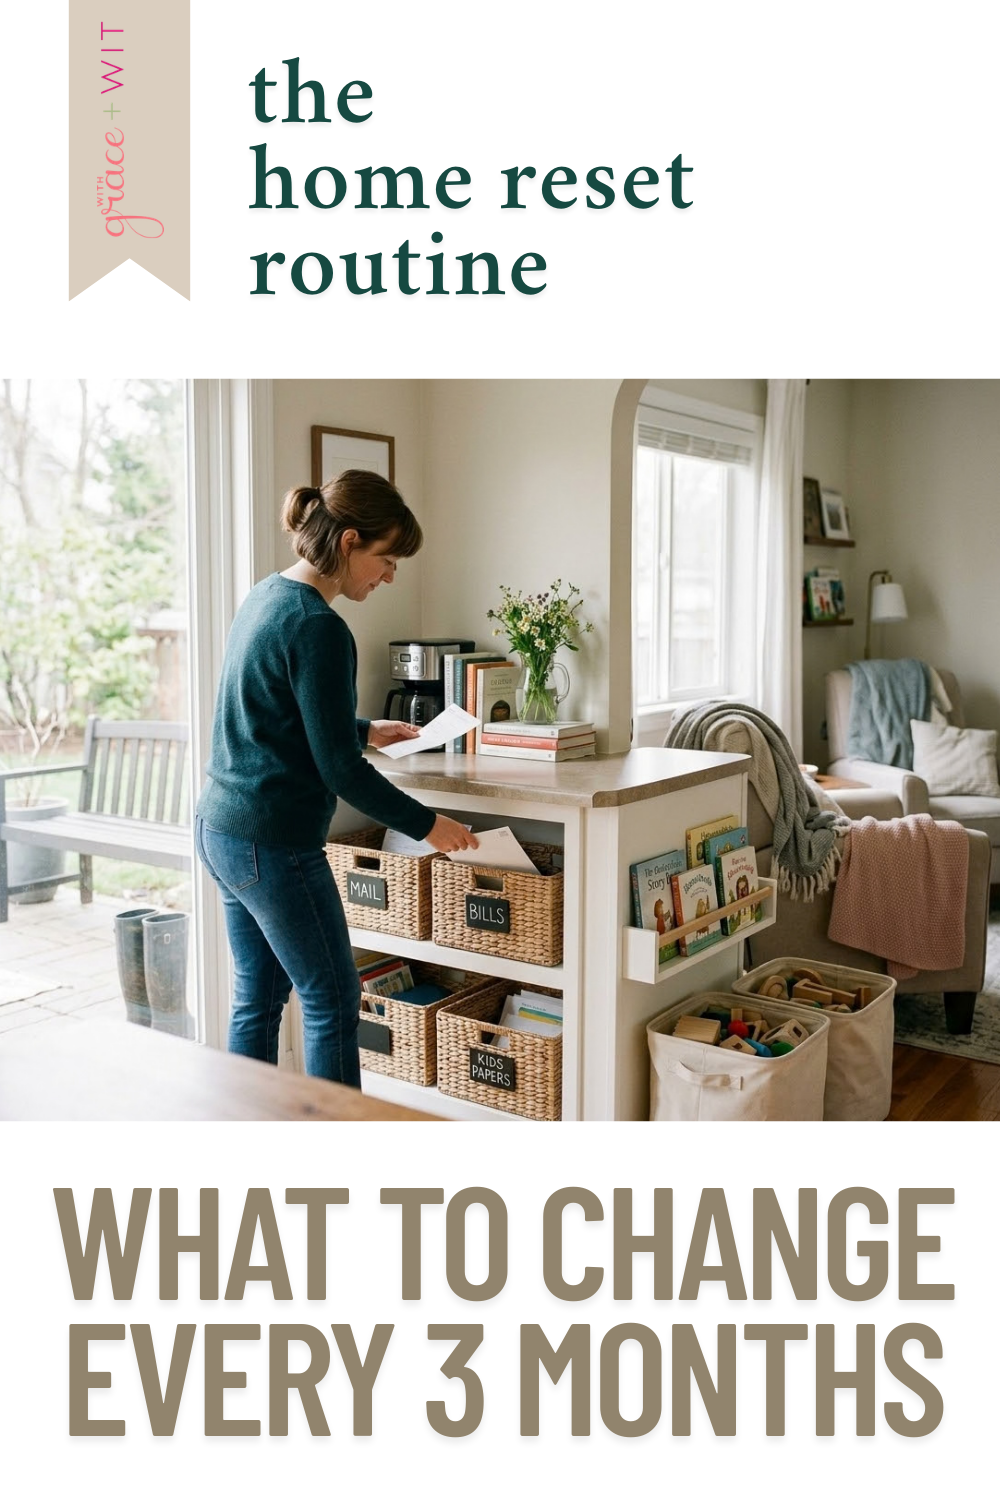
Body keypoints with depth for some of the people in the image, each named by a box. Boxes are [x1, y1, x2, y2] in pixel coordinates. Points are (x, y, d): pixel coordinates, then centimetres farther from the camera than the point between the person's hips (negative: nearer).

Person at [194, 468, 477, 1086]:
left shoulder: (265, 596, 9)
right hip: (272, 844, -10)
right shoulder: (318, 628, -20)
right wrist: (426, 824, -10)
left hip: (218, 827, 10)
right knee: (334, 1001, 4)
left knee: (257, 996, 18)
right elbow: (340, 769, -19)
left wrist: (364, 729, 23)